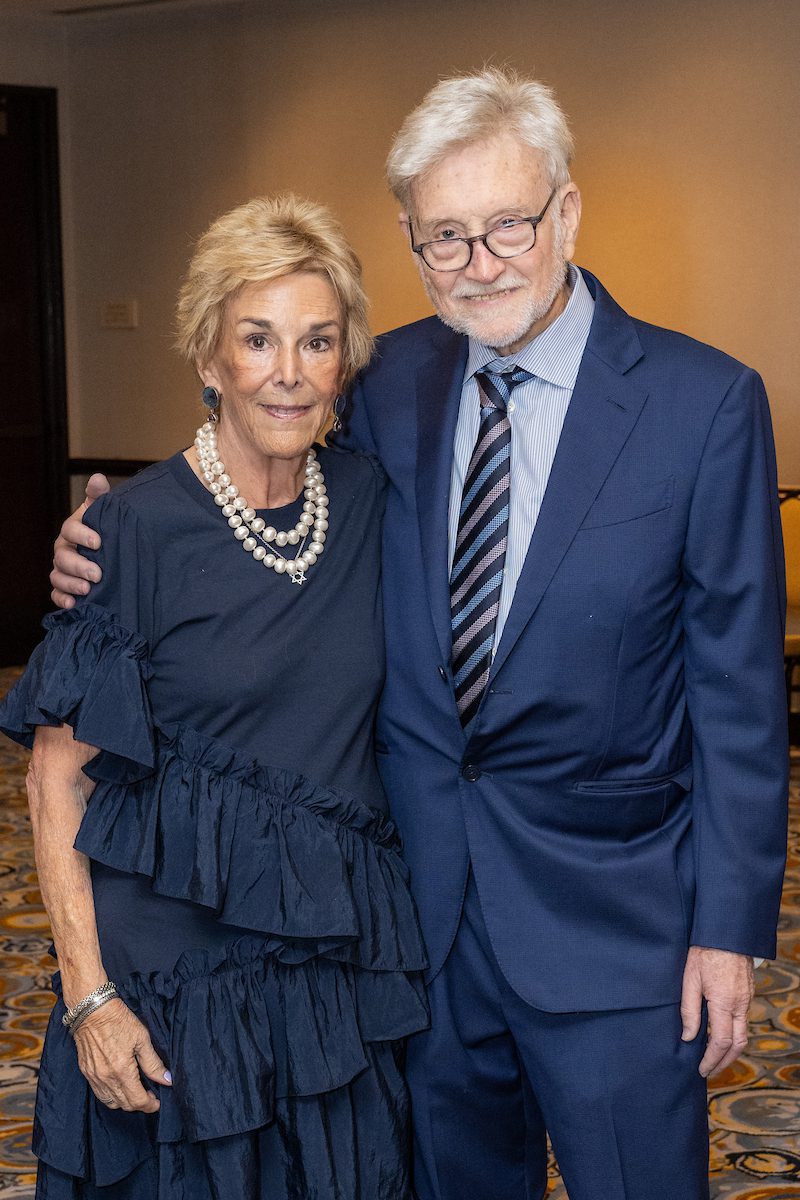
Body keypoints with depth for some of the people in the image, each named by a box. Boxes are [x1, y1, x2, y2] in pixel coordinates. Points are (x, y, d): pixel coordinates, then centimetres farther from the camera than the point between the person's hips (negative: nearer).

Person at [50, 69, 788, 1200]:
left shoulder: (704, 400, -10)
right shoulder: (392, 380, 3)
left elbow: (739, 685, -8)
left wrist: (730, 927, -9)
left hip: (610, 913, -4)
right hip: (424, 894, 4)